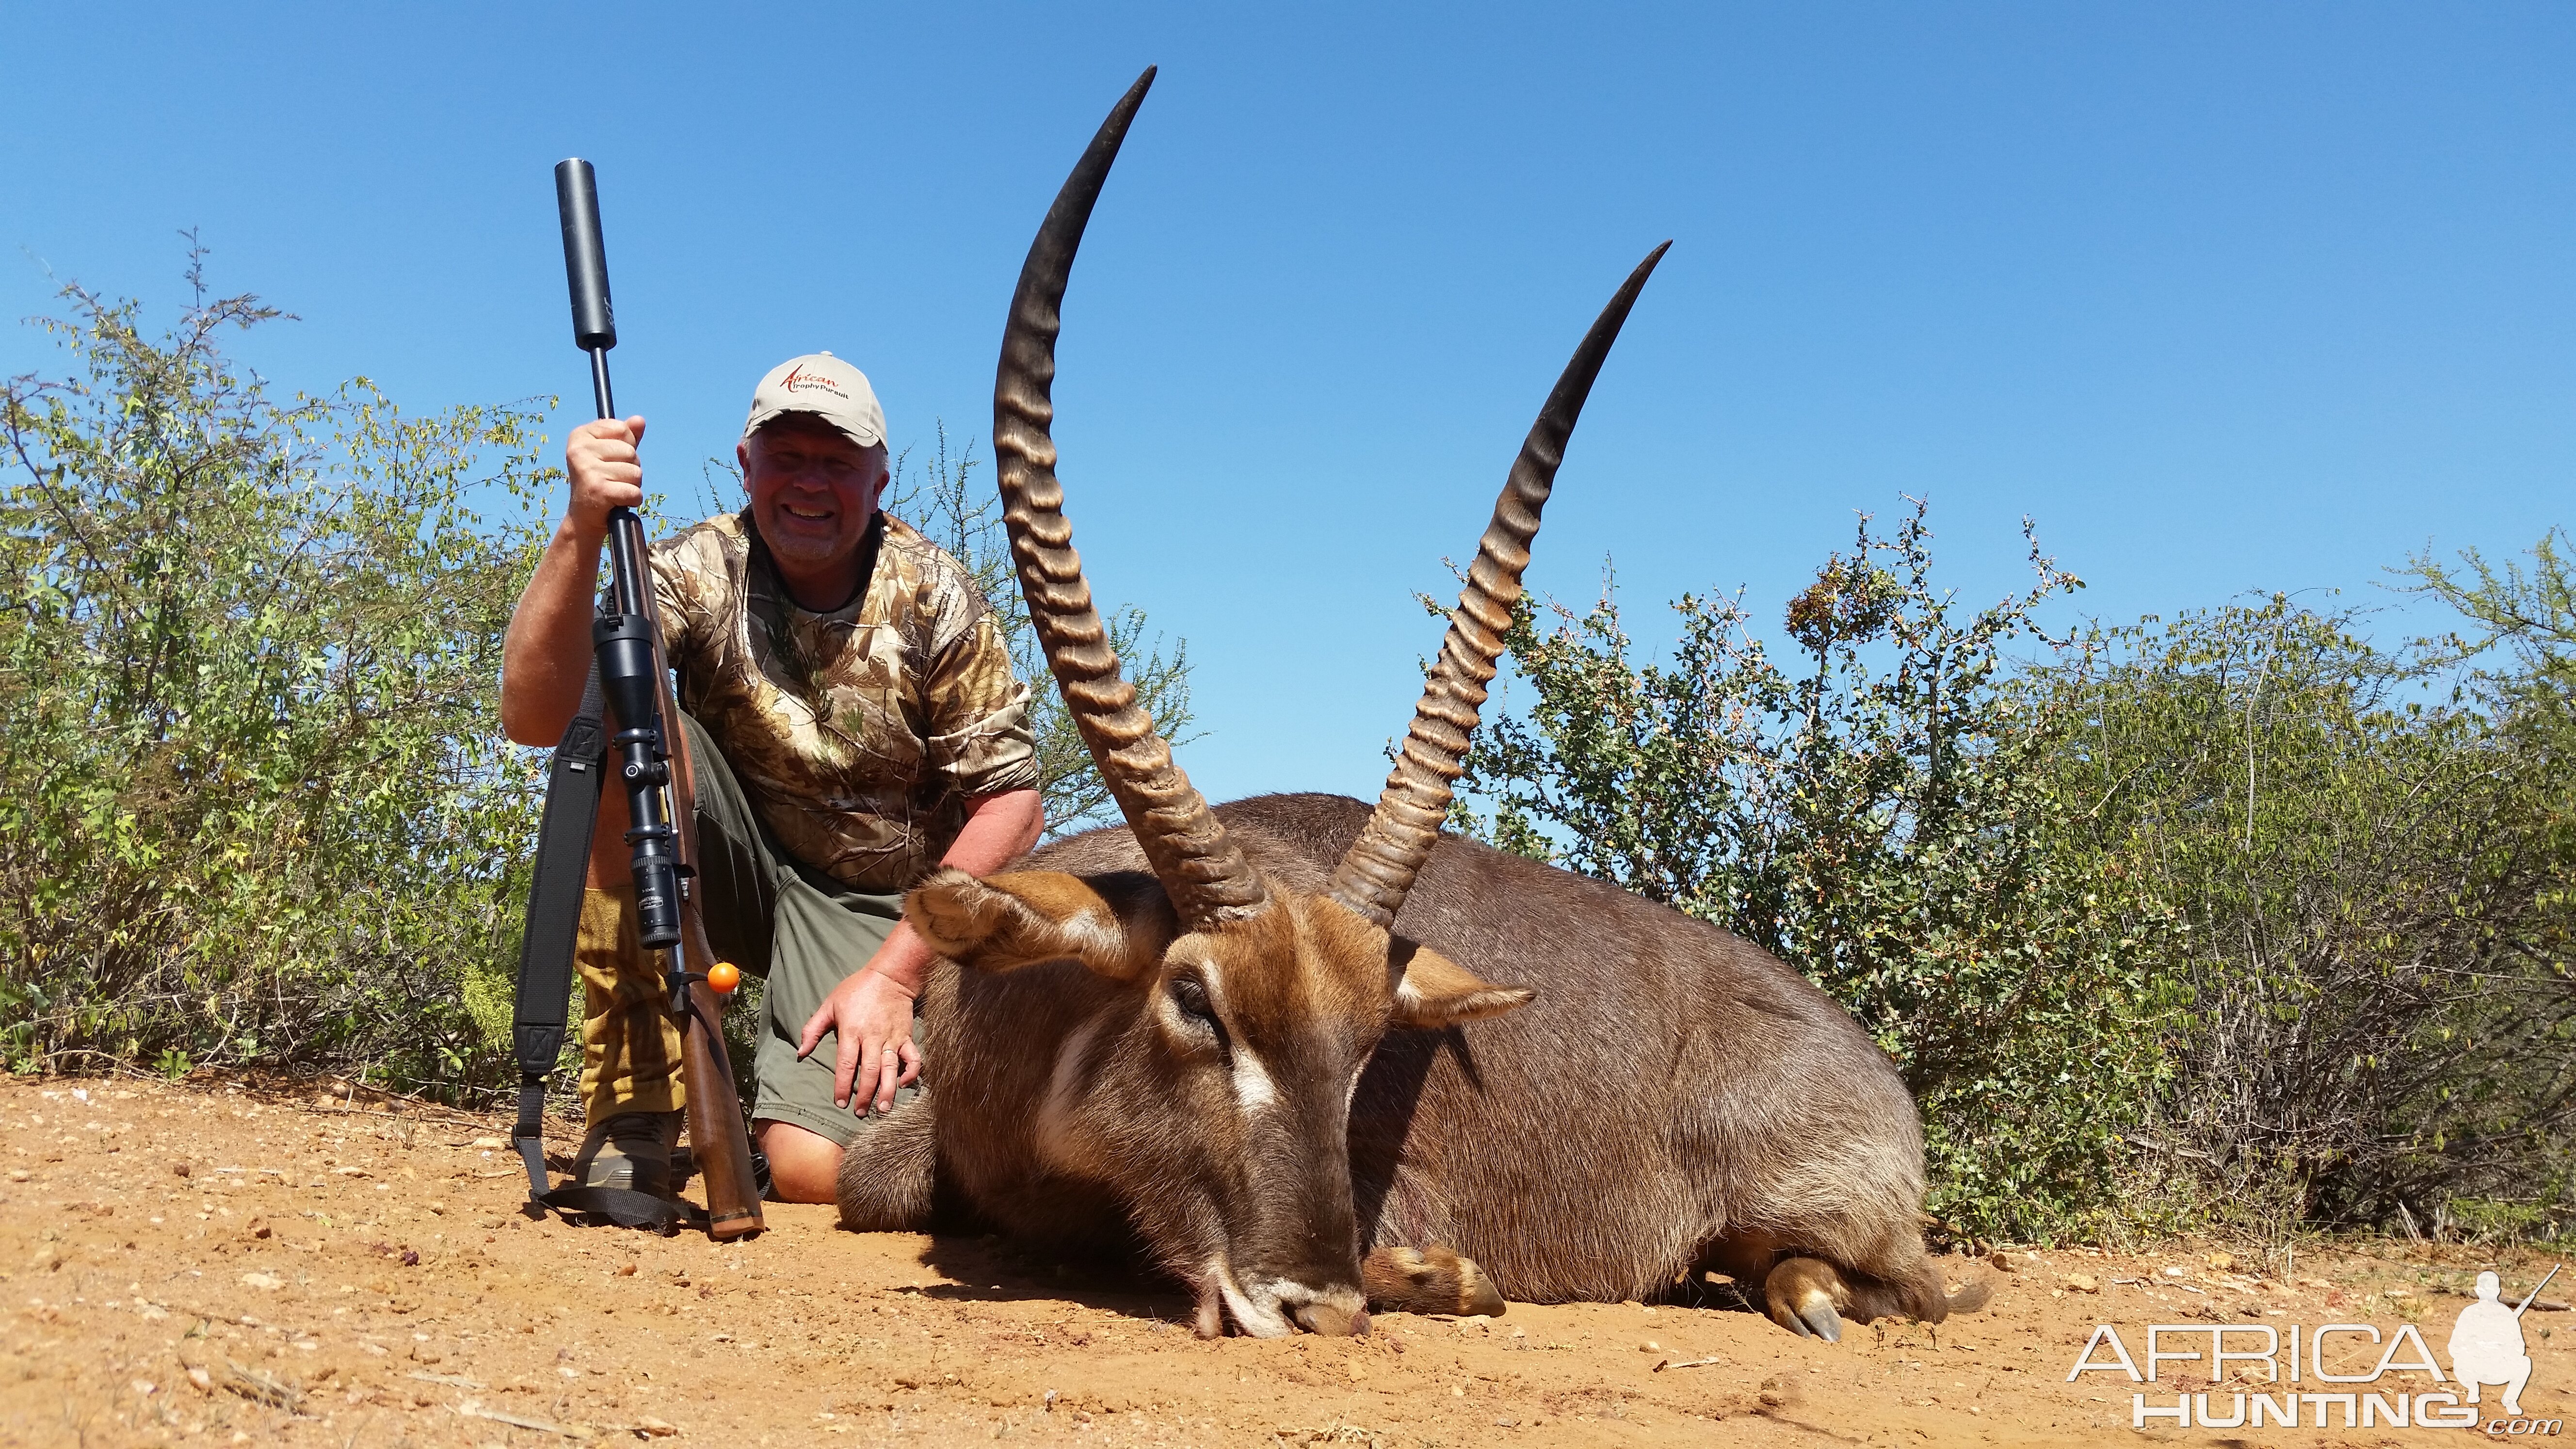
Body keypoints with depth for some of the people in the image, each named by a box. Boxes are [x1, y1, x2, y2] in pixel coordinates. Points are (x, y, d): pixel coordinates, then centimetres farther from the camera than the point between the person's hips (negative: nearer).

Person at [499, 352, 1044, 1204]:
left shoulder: (933, 597, -10)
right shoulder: (703, 569, -10)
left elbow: (1010, 804, -10)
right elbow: (534, 717, -25)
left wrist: (895, 974, -17)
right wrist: (582, 529, -39)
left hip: (876, 906, -2)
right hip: (742, 872, 2)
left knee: (814, 1171, -26)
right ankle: (631, 1121, -20)